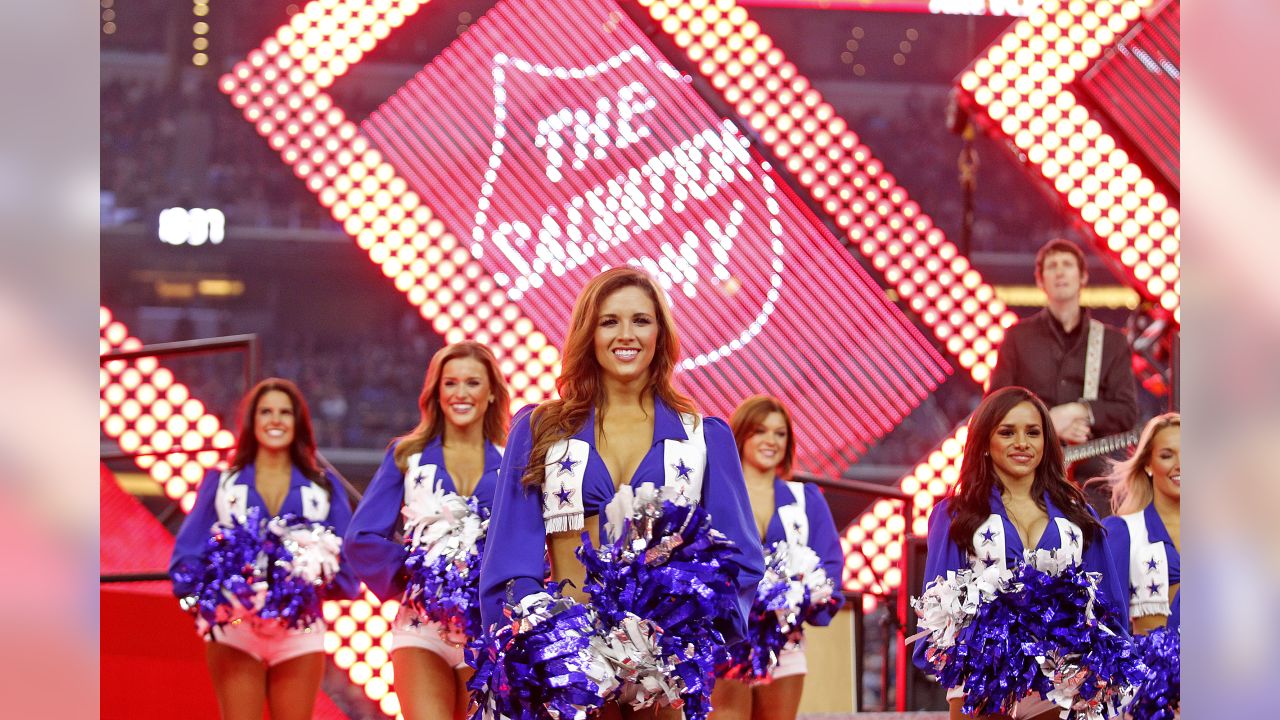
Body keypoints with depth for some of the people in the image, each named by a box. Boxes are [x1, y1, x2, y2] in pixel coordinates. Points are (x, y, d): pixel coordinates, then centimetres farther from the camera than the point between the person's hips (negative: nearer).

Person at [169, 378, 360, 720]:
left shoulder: (324, 487, 11)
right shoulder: (221, 482, 10)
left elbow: (349, 562, 7)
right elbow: (187, 553, 4)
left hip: (300, 631, 1)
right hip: (235, 629, -1)